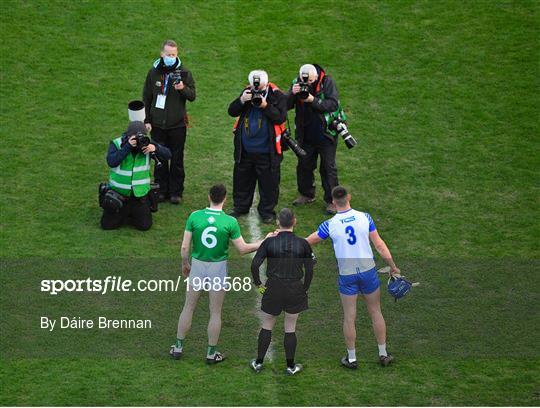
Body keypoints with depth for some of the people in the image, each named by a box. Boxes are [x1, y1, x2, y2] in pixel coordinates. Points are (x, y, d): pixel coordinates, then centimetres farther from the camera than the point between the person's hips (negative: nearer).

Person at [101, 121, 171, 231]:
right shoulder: (116, 144, -10)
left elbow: (167, 155, -10)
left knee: (145, 225, 1)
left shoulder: (146, 144, -5)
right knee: (107, 224, -2)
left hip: (140, 194, 1)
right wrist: (127, 147, -34)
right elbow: (111, 162, -27)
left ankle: (131, 213, 34)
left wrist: (155, 148, -30)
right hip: (118, 193, -1)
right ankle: (124, 213, 31)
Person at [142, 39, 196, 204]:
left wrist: (183, 88, -26)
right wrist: (147, 120, 3)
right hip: (158, 124, 1)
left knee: (177, 159, 6)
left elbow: (192, 96, -5)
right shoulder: (154, 72, 1)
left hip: (177, 124, -1)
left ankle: (176, 191, 16)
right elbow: (146, 98, 7)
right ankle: (161, 189, 19)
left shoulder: (184, 73, -4)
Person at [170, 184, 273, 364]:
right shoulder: (230, 221, -15)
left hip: (197, 267, 2)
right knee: (215, 313, 11)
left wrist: (184, 264, 12)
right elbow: (243, 249, -9)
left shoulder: (194, 216, -10)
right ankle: (211, 353, 19)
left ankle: (178, 347, 24)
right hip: (218, 269, -2)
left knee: (188, 308, 16)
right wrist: (264, 242, 3)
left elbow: (185, 247, -6)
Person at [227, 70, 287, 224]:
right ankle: (240, 206, 34)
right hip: (245, 150, 4)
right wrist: (242, 100, -18)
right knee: (242, 179, 17)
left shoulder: (277, 96, -10)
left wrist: (265, 105, -25)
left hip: (267, 151, -4)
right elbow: (232, 111, -1)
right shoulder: (247, 93, 2)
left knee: (268, 182, 5)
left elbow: (280, 118, -17)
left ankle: (267, 211, 20)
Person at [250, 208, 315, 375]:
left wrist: (258, 283, 2)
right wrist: (304, 289, 10)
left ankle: (258, 362, 20)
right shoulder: (302, 243, -6)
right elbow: (310, 269, -2)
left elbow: (255, 264, -12)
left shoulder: (269, 242, -8)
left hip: (273, 288, 0)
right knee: (290, 329, 9)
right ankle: (291, 366, 16)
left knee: (267, 327, 13)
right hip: (295, 290, 0)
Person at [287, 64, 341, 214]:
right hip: (305, 134, 4)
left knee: (328, 167, 2)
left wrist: (313, 100, -30)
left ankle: (331, 200, 9)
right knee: (304, 165, 15)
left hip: (325, 134, -4)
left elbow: (334, 104, -22)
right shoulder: (297, 83, -5)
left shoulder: (327, 82, -14)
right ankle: (306, 195, 33)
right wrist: (292, 94, -26)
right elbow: (286, 105, -6)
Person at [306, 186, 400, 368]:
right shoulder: (364, 217, -8)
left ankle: (351, 358, 19)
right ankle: (383, 354, 22)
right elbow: (379, 245, -5)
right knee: (376, 312, 14)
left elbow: (308, 242, 2)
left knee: (349, 317, 10)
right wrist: (393, 266, 5)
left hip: (347, 275, -1)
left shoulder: (330, 225, -11)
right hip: (368, 271, 1)